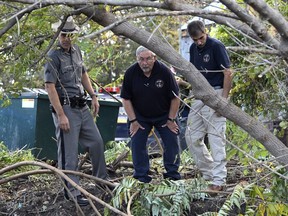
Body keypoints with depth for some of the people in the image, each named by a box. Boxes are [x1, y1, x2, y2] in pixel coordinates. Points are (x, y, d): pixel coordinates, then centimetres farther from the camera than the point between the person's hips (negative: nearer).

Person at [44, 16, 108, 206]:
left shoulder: (76, 50, 10)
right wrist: (61, 115, -22)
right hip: (66, 108, -8)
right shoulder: (54, 57, -14)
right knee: (69, 153, -5)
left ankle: (101, 179, 30)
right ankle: (72, 192, 1)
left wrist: (93, 96, 15)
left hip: (82, 106, 8)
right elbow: (50, 87, -19)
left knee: (97, 142, 15)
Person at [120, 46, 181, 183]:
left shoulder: (164, 71, -21)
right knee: (137, 143, -5)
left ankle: (172, 173, 11)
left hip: (163, 115, -1)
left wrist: (171, 119, -9)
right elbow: (126, 98, -7)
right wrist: (133, 120, -10)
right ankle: (141, 176, 6)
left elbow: (175, 97, -12)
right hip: (140, 116, 1)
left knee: (171, 142, -3)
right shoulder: (130, 73, -16)